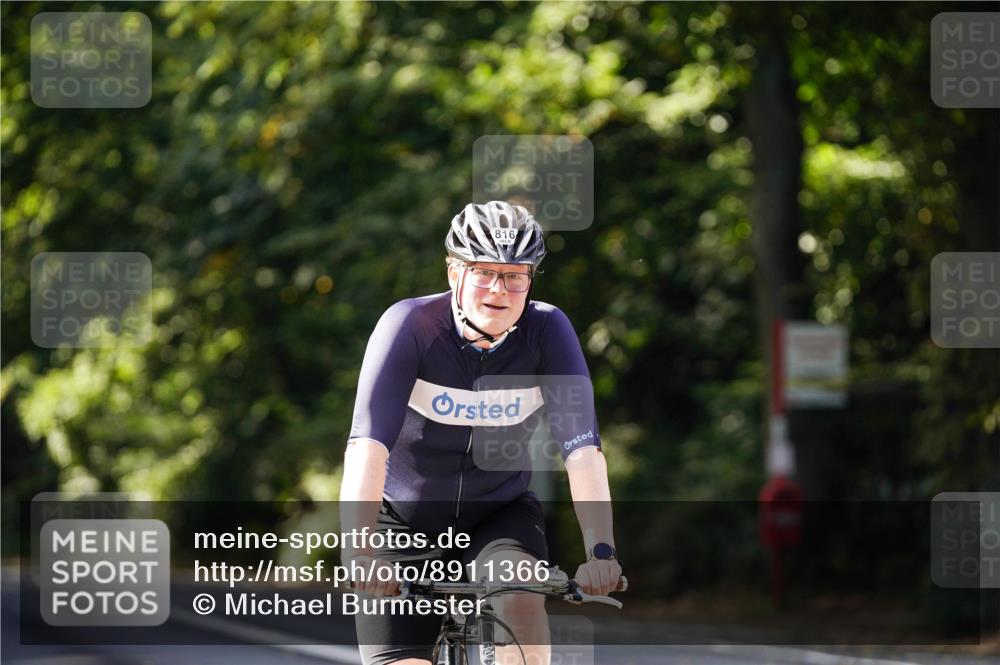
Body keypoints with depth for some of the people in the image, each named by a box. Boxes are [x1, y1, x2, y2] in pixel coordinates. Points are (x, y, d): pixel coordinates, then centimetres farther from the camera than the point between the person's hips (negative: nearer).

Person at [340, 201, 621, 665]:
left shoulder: (547, 331, -15)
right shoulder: (410, 325, -21)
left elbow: (582, 449, -23)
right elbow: (367, 443, -31)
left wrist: (601, 550, -37)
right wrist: (359, 553, -44)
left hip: (500, 516, 1)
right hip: (407, 520, -1)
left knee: (521, 599, -30)